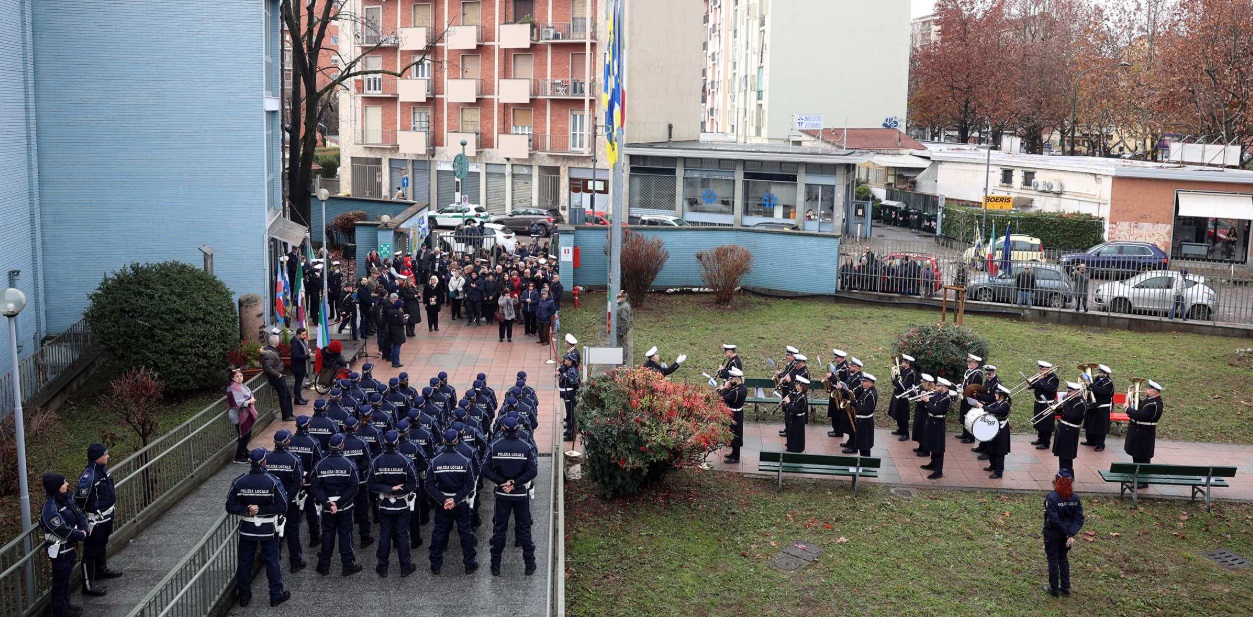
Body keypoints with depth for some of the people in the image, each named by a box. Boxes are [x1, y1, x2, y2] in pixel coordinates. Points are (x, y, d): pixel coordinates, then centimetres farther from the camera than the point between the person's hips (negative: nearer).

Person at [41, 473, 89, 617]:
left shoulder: (66, 499, -2)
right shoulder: (50, 510, -29)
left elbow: (80, 515, 3)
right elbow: (64, 532, -28)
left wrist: (85, 529, -15)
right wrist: (82, 535, -13)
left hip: (70, 547, 8)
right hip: (60, 551, -8)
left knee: (66, 578, 23)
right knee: (60, 580, 9)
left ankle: (66, 605, 39)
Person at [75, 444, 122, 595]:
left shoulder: (103, 468, -2)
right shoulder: (88, 477, -30)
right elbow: (79, 500, -24)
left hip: (106, 515, 9)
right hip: (95, 519, -9)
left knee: (102, 544, 28)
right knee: (91, 550, 2)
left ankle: (101, 570, 48)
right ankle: (88, 584, 12)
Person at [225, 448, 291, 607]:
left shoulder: (239, 482, -11)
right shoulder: (273, 482, -17)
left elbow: (230, 506, -9)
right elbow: (282, 507, -18)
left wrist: (246, 510, -14)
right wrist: (261, 509, -16)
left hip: (247, 529, 2)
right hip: (268, 529, -2)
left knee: (245, 562, 15)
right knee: (272, 561, 12)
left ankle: (244, 596, 26)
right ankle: (276, 595, 21)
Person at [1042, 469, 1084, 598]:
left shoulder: (1051, 498, -21)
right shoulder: (1075, 498, -6)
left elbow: (1054, 519, -23)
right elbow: (1079, 519, -9)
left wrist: (1068, 533, -15)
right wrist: (1071, 534, -16)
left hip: (1052, 535, -5)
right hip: (1066, 534, 5)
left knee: (1053, 560, 9)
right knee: (1063, 559, 20)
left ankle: (1054, 589, 18)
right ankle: (1065, 588, 25)